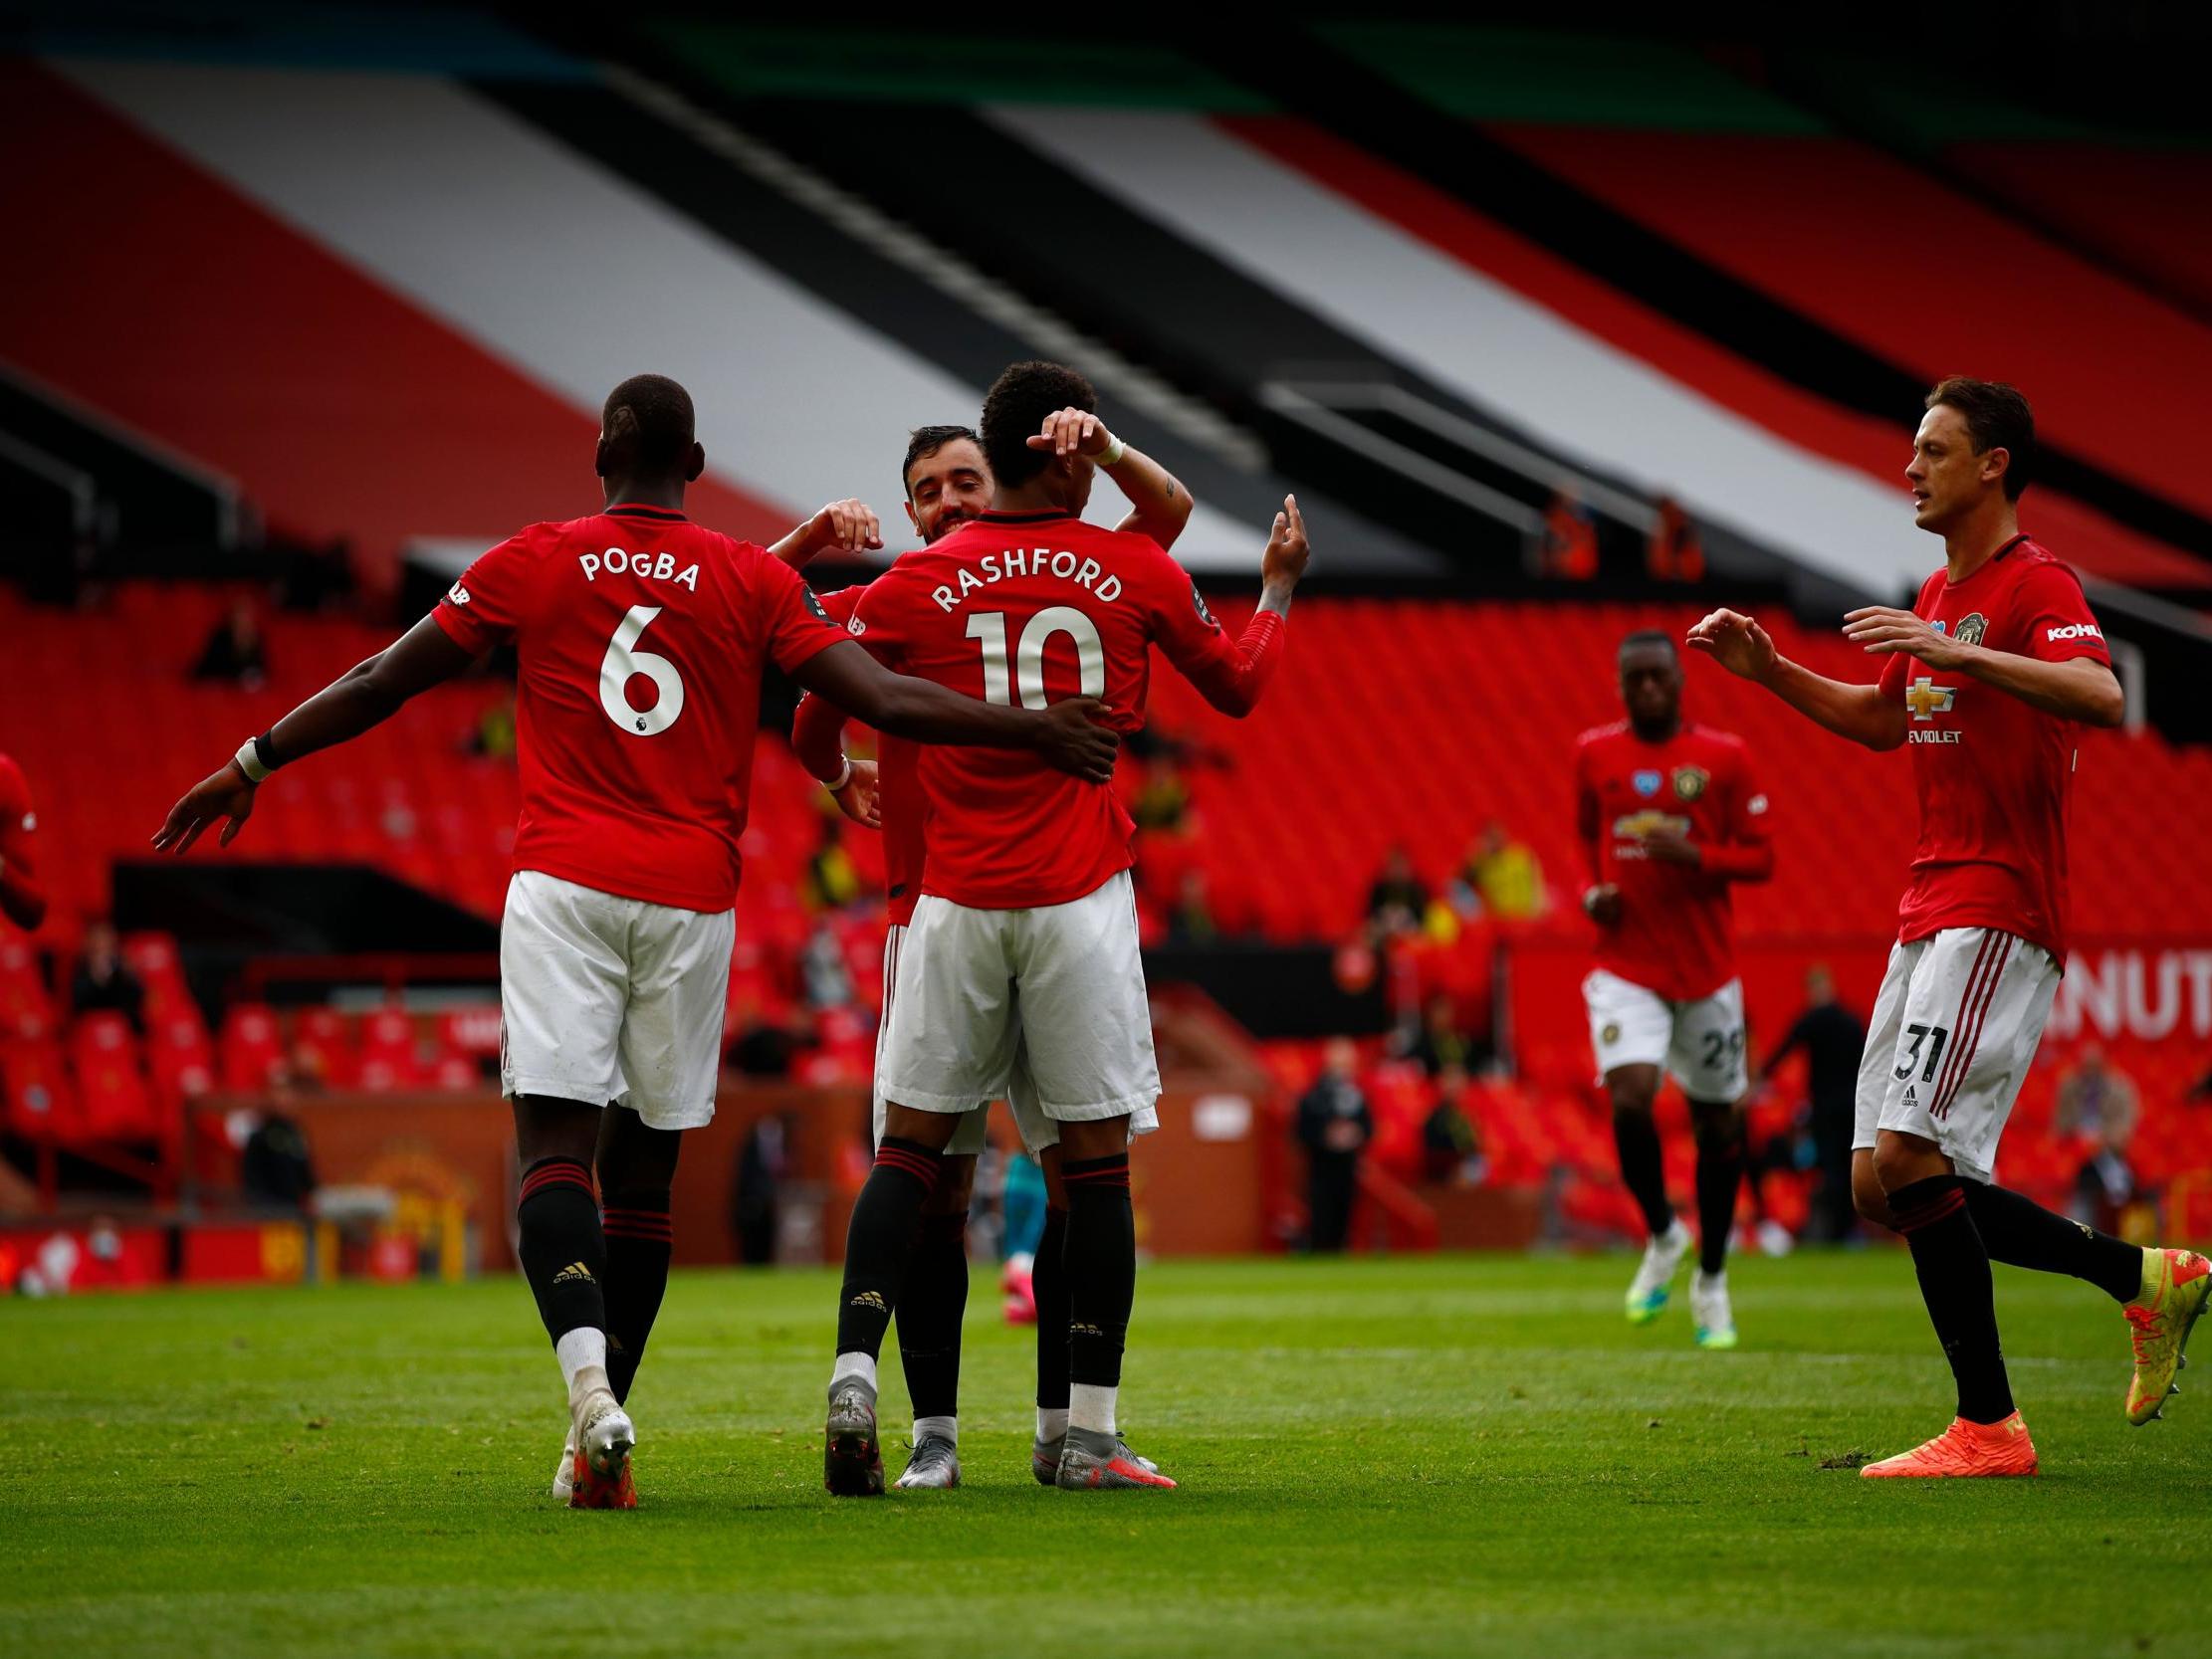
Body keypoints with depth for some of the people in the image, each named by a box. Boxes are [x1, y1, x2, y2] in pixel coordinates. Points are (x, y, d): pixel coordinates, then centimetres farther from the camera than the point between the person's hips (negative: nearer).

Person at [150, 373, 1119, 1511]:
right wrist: (1035, 733, 8)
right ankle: (600, 1444, 7)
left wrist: (249, 765, 21)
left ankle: (590, 1383, -32)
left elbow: (380, 685, 10)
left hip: (564, 886, -1)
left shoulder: (533, 564, 6)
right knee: (643, 1167, 8)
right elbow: (885, 702, -1)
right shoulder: (757, 583, 6)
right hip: (692, 900, 1)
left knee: (554, 1146, -8)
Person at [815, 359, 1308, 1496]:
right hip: (1080, 902, -1)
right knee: (1095, 1160, 3)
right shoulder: (1139, 574, 2)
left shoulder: (914, 585, 1)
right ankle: (1089, 1433, 3)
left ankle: (853, 1381, -9)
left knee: (908, 1149, 6)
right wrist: (1279, 588, 36)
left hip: (957, 902, 1)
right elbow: (1237, 688, 18)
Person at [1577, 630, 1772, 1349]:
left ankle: (1711, 1280, 23)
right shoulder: (1593, 755, 4)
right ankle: (1662, 1236, 7)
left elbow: (1760, 857, 0)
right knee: (1630, 1101, -20)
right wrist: (1592, 891, 1)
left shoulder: (1724, 757, -1)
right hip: (1625, 967, 0)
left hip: (1707, 968, 0)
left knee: (1717, 1125, 5)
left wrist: (1695, 856, -19)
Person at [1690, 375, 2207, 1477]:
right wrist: (1766, 670, 23)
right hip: (1928, 919, 10)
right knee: (1881, 1187, 6)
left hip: (1997, 916, -10)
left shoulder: (2035, 584, -10)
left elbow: (2100, 696, -28)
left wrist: (1960, 652, -36)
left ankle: (1988, 1428, -11)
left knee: (1908, 1157, -18)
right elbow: (1884, 721, 34)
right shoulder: (1937, 595, 19)